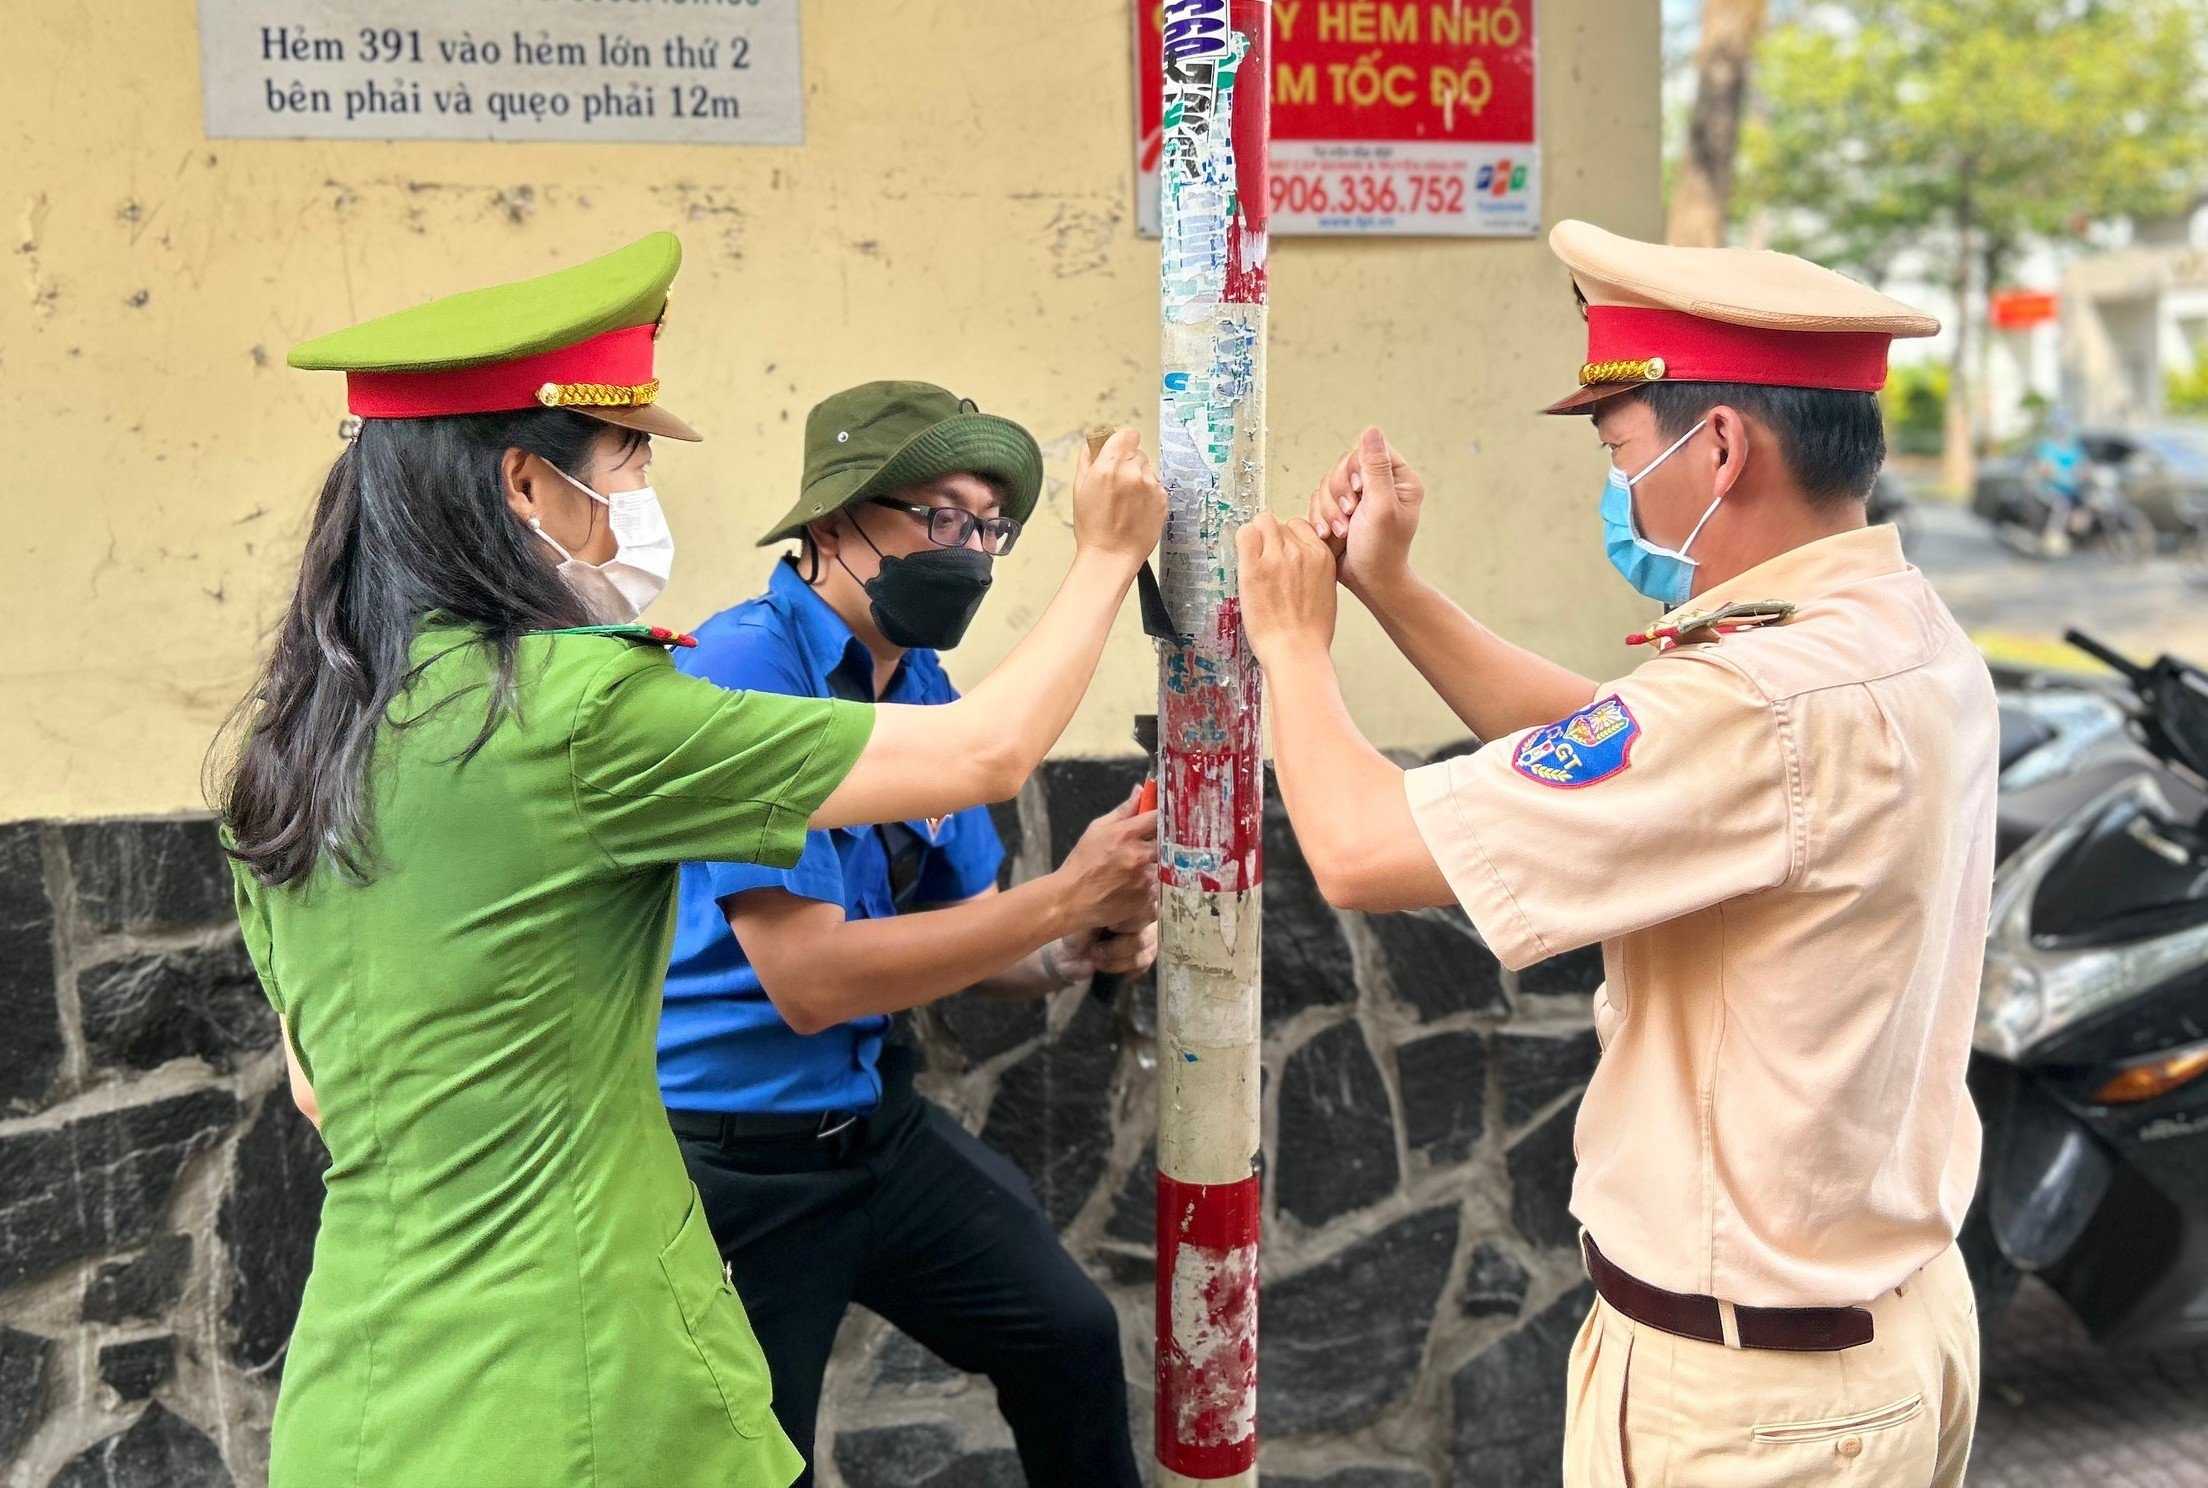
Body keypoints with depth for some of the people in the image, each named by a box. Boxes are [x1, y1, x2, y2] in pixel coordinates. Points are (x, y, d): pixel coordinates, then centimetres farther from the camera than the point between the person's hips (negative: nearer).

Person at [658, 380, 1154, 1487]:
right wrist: (1068, 892, -27)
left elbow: (953, 941, 9)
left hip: (878, 1125, 8)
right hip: (735, 1162, -7)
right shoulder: (744, 672, -22)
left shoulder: (925, 691, 2)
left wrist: (1079, 949, -12)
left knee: (1068, 1335, 16)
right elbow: (810, 979, -28)